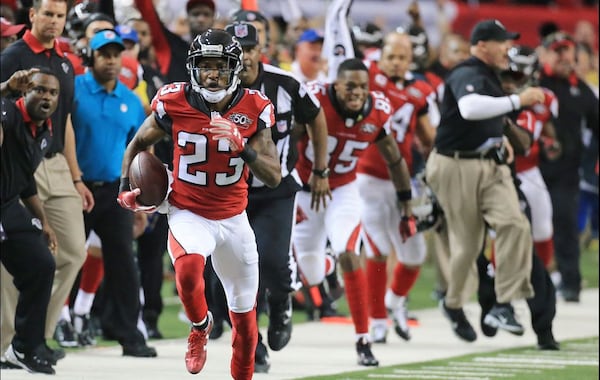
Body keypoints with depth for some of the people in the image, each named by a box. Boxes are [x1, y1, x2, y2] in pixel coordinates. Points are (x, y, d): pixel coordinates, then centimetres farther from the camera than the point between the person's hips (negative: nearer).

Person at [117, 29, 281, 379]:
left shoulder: (254, 109, -11)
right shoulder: (174, 103, -12)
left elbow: (274, 177, -14)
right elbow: (138, 144, 8)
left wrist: (241, 146, -30)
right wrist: (126, 189, -4)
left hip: (233, 218, 2)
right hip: (188, 215, -2)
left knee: (245, 319, 11)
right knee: (188, 268, -35)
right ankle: (200, 326, -3)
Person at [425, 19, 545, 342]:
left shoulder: (489, 76, 14)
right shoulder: (466, 75, -16)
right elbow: (469, 108, -39)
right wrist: (517, 101, -38)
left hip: (490, 165, 8)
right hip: (458, 167, -8)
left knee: (515, 224, -15)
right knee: (467, 241, 1)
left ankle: (504, 304, -15)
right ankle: (453, 304, 25)